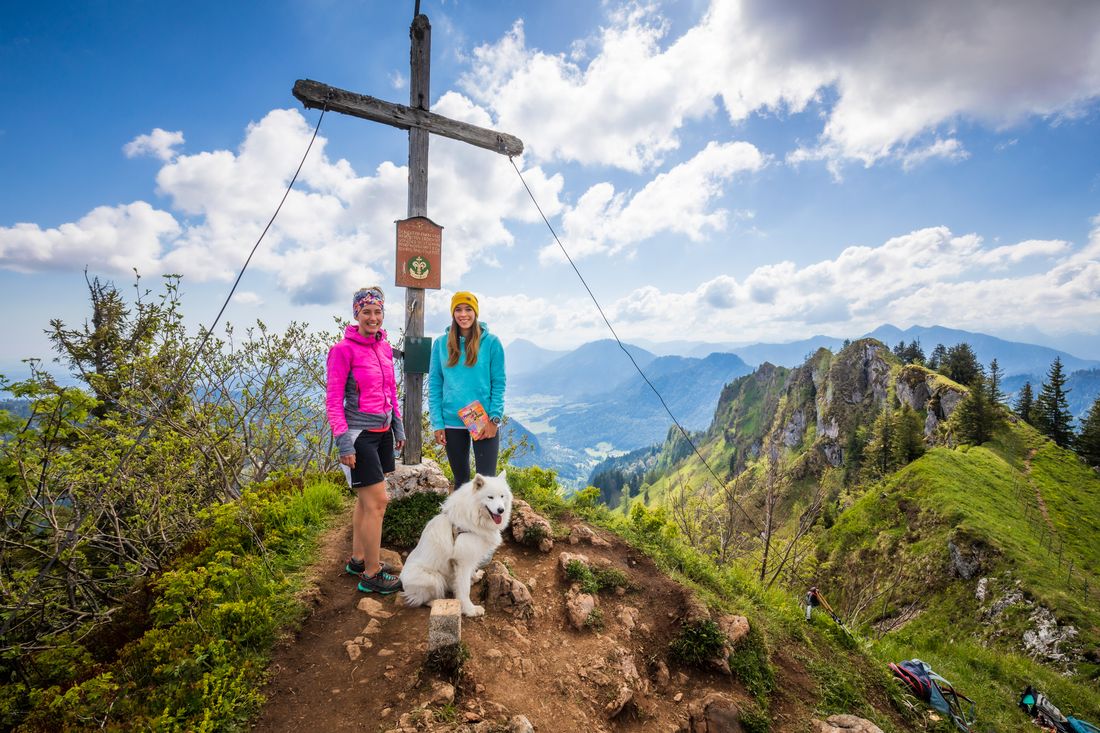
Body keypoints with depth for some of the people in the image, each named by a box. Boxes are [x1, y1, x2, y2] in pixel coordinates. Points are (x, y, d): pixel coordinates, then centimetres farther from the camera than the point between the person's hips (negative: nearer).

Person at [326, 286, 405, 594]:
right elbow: (334, 401, -13)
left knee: (366, 499, 17)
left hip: (383, 431, 7)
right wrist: (343, 441, -18)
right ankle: (372, 575, 12)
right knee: (378, 501, -4)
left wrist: (398, 426, 15)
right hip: (360, 433, -7)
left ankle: (358, 560, 33)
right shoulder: (344, 350, -12)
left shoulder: (384, 346, 8)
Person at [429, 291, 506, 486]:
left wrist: (494, 419, -10)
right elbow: (434, 385, 4)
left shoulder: (491, 342, -3)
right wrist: (437, 423, -2)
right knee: (460, 479, 17)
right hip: (452, 422, 3)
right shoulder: (441, 343, 3)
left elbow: (498, 383, -2)